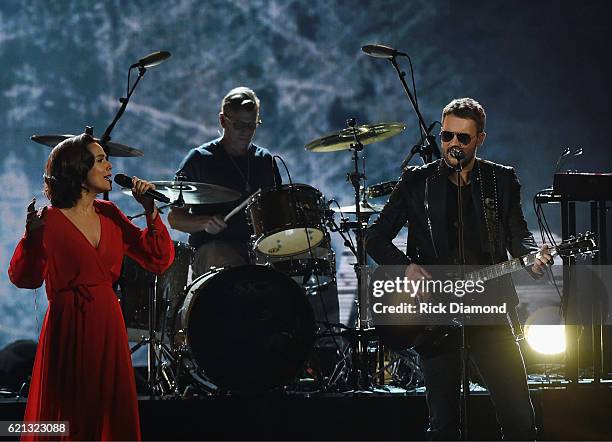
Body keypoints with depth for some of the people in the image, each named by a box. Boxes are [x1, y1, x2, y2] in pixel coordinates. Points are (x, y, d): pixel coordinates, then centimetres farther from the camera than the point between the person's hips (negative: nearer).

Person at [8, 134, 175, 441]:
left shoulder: (109, 215, 9)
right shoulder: (50, 220, -7)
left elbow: (159, 260, 6)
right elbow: (25, 278, -12)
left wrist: (150, 211, -4)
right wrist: (32, 236, -27)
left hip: (107, 329, 6)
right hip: (67, 331, -5)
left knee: (111, 416, 8)